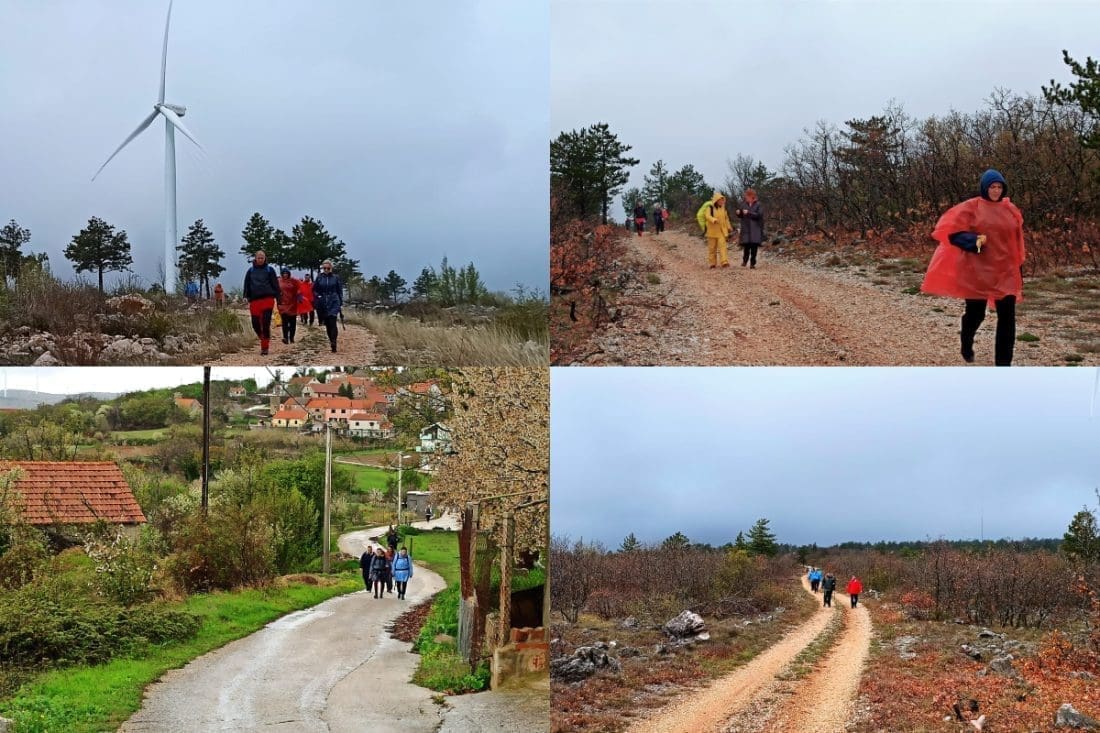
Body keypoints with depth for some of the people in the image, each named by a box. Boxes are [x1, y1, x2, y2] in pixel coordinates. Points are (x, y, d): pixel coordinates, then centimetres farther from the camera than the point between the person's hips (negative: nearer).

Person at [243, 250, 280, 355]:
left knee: (266, 324, -7)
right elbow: (246, 284, 15)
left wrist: (278, 297, -3)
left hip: (267, 299, -3)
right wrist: (246, 296, 2)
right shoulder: (251, 271, 13)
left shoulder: (269, 270, 6)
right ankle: (264, 340, 26)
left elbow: (275, 284, 4)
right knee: (255, 324, -1)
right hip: (254, 300, 3)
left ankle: (265, 347, -1)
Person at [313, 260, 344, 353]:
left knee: (332, 323, -13)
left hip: (333, 303, -2)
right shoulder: (319, 278, 4)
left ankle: (333, 344, -17)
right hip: (323, 304, 2)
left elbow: (340, 291, 7)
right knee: (327, 324, 8)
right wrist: (318, 296, -7)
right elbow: (314, 290, 11)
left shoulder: (335, 278, 2)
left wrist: (341, 303, 5)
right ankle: (331, 340, 25)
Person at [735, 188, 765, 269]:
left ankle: (752, 263, 3)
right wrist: (738, 213, -6)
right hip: (746, 229, 3)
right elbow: (740, 216, 17)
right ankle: (745, 260, 20)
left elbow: (759, 215, -14)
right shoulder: (744, 205, 11)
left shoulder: (758, 205, -2)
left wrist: (749, 213, -19)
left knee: (754, 247, -4)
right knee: (746, 245, -4)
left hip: (755, 230, -3)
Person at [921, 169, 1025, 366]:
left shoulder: (1010, 210, 8)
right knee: (975, 313, 7)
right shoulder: (971, 208, -4)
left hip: (1005, 272, 3)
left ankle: (1003, 363, 1)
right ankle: (966, 343, 41)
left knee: (1007, 317, -4)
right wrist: (974, 241, -24)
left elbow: (1017, 241, 14)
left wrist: (1019, 271, 14)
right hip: (977, 271, -3)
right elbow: (952, 232, -7)